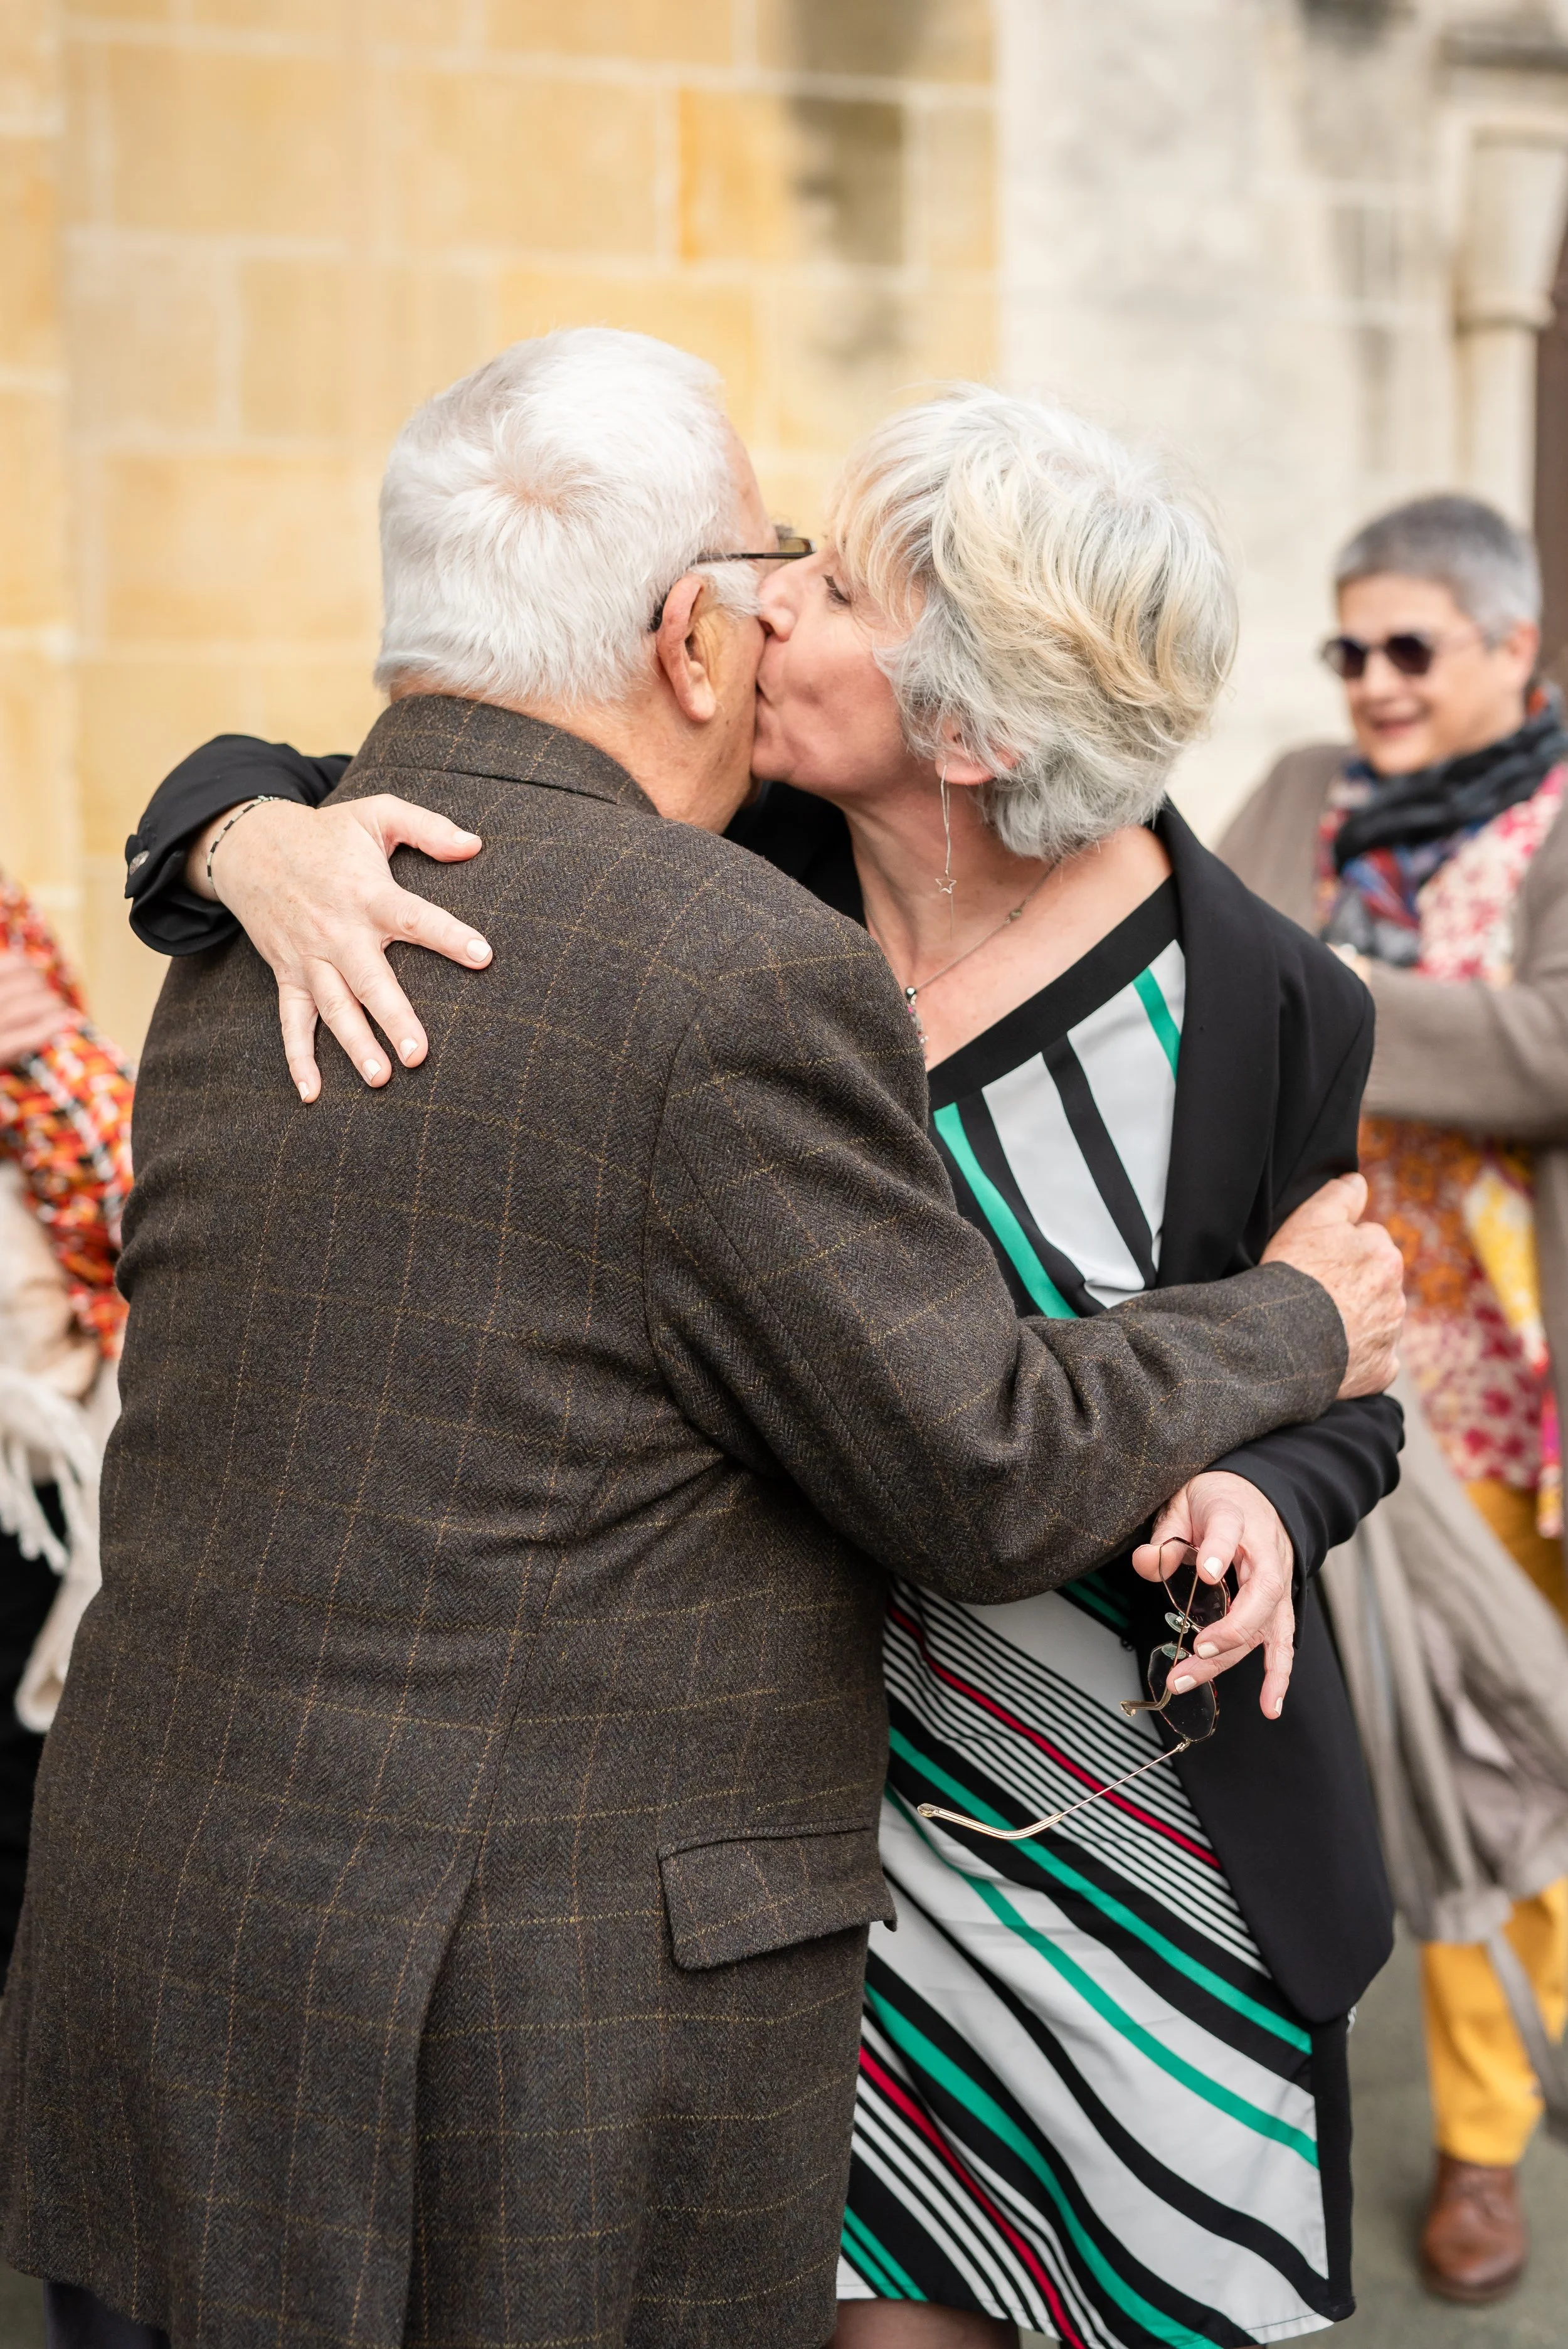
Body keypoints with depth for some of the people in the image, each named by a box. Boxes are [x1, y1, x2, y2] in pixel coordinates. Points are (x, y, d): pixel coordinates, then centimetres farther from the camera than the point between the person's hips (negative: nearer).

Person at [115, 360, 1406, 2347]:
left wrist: (1259, 1503, -25)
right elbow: (222, 796, -4)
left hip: (1141, 1841, -1)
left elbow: (1328, 1391, -1)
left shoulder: (1253, 1005, -15)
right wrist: (260, 840, -28)